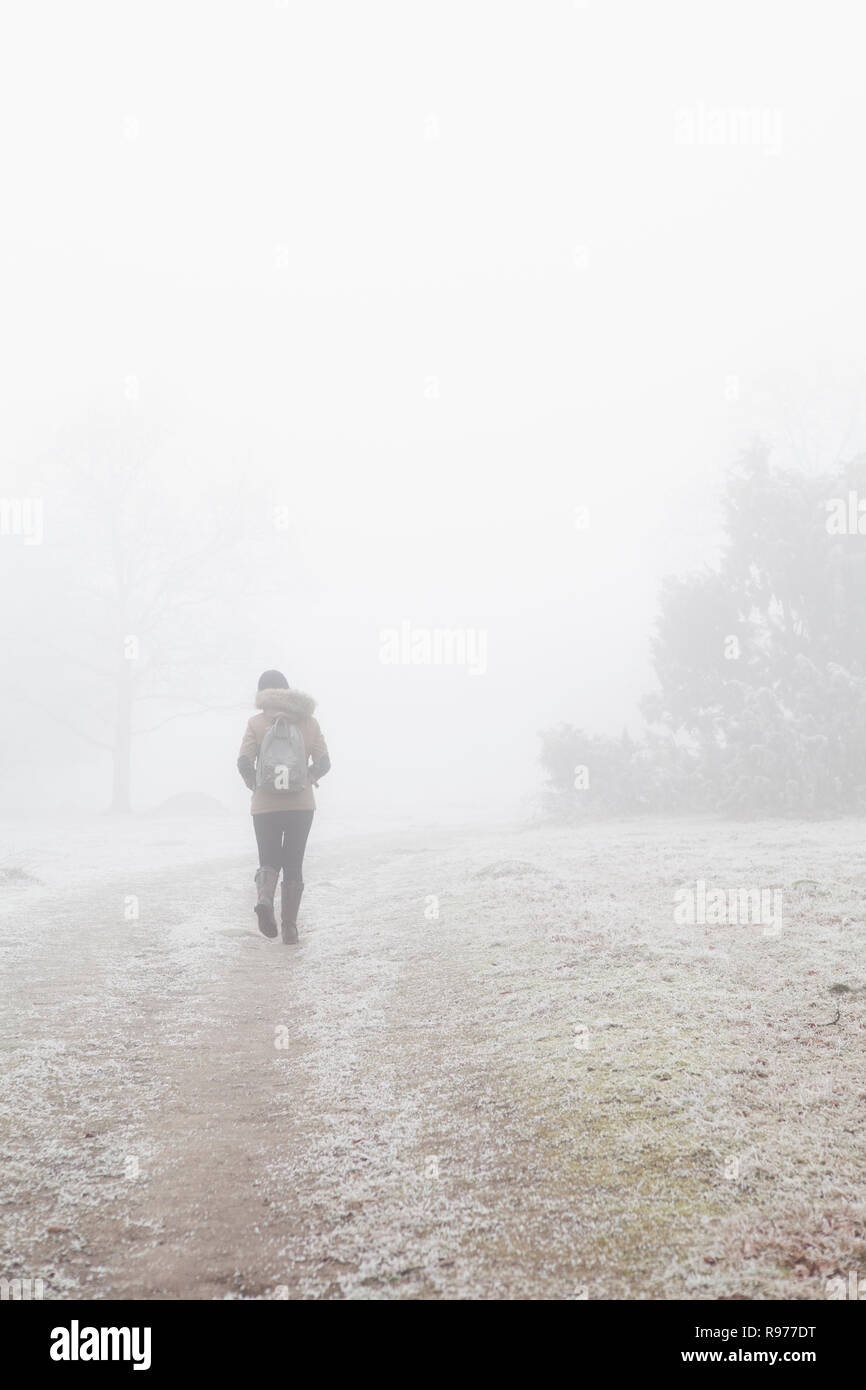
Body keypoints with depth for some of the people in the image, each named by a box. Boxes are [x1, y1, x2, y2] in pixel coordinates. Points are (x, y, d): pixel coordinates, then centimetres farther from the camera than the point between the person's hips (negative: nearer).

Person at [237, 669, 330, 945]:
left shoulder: (256, 723, -2)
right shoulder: (308, 721, 2)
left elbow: (244, 763, -11)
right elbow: (323, 763, -2)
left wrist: (254, 783, 8)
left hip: (265, 806, -1)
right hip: (301, 805, 1)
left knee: (268, 862, 12)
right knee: (293, 865, 13)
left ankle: (264, 899, -19)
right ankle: (290, 927, 9)